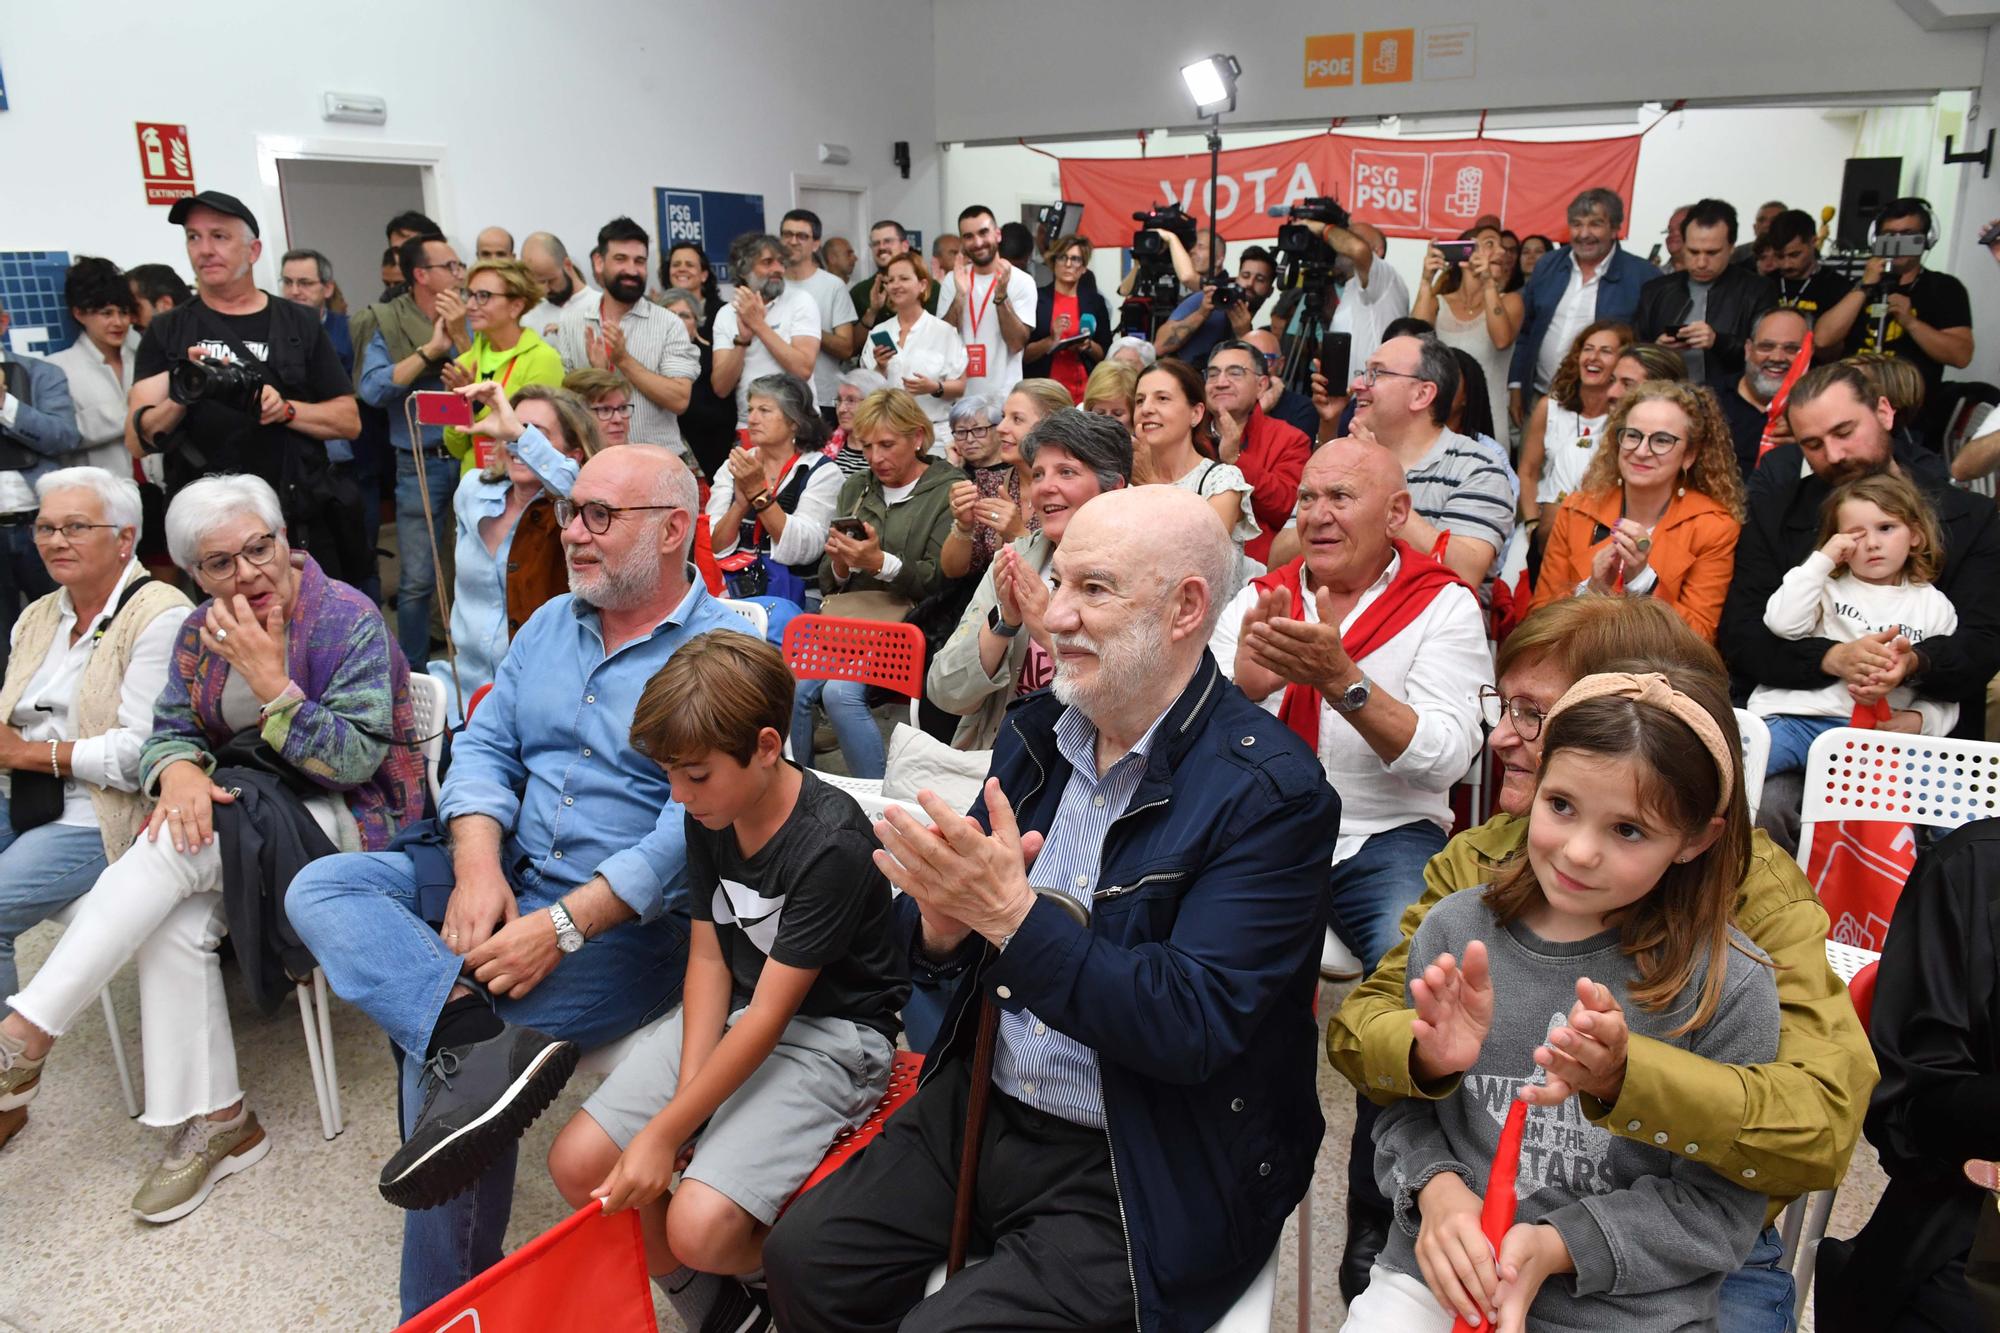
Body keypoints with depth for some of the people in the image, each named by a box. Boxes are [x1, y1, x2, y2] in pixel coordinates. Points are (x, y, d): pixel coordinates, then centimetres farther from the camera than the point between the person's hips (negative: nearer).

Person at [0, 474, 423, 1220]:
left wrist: (269, 679, -24)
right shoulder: (201, 633, 9)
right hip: (241, 812, 6)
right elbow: (169, 730, 8)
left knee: (175, 847, -29)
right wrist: (179, 770, -17)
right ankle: (214, 1123, -13)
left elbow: (357, 762, -18)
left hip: (347, 821, -6)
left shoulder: (347, 621, -12)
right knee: (173, 922, -24)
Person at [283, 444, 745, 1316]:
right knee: (322, 890, -10)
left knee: (433, 1041, -21)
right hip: (508, 879, 8)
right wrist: (477, 866, -10)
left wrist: (561, 927, -24)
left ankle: (446, 1301, -1)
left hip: (633, 919, -7)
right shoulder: (550, 625, 13)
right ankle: (479, 1040, -33)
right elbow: (484, 748, 9)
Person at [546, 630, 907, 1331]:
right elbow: (709, 957, 1)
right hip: (729, 1013, 8)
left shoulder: (832, 844, -25)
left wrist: (666, 1131, -20)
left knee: (699, 1227, -23)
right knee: (578, 1163, -5)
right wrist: (687, 1093, -11)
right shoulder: (708, 816, -1)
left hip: (830, 1033, -7)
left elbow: (771, 1013, -22)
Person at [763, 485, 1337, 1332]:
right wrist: (943, 920, -17)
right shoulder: (1037, 732, 2)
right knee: (802, 1258, 0)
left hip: (1136, 1174, -6)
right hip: (983, 1105, 6)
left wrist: (1011, 912, -32)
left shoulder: (1269, 792, -18)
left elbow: (1195, 1028, -25)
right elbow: (941, 946, 7)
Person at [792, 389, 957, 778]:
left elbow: (943, 579, -8)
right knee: (792, 690, -21)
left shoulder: (948, 492, 2)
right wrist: (839, 565, -3)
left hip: (905, 624, -5)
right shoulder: (855, 488, 20)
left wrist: (882, 563, -20)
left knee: (840, 692, -29)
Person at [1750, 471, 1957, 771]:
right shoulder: (1829, 586, 16)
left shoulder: (1935, 607, 18)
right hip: (1795, 715, -1)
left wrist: (1919, 720, -6)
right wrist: (1821, 560, 0)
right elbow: (1782, 623, -5)